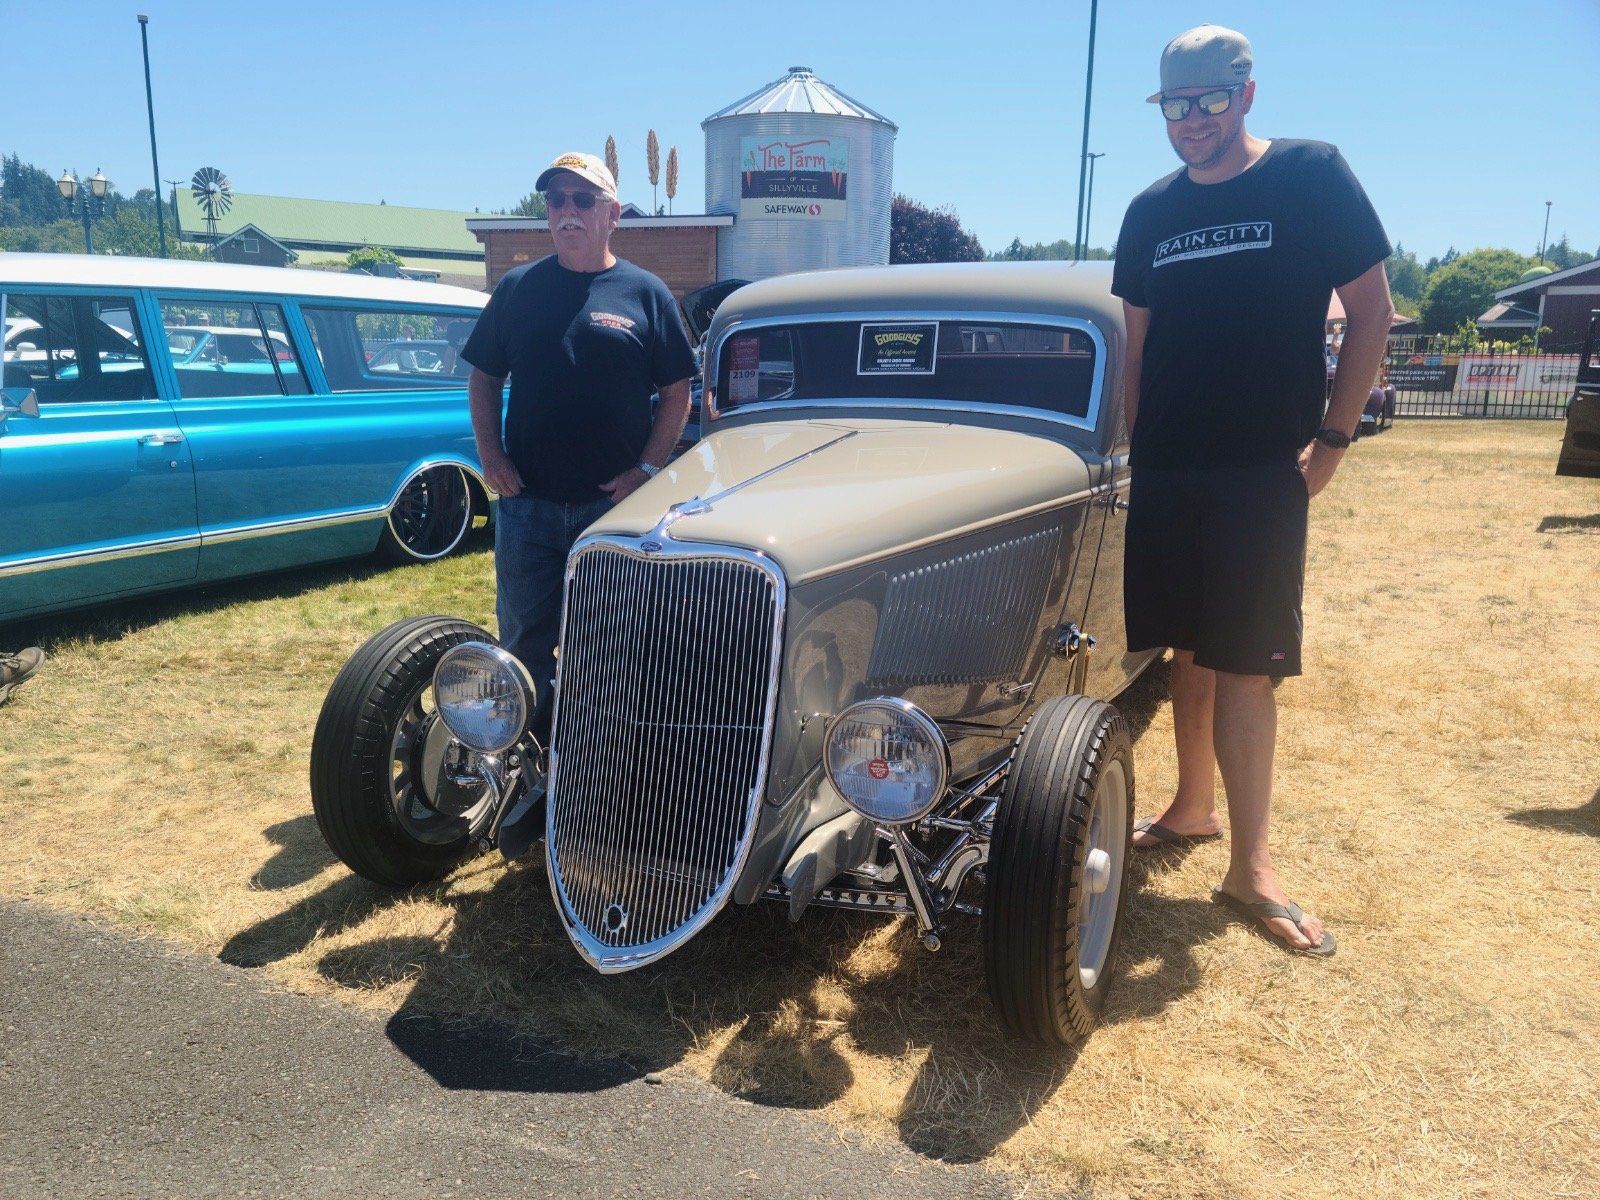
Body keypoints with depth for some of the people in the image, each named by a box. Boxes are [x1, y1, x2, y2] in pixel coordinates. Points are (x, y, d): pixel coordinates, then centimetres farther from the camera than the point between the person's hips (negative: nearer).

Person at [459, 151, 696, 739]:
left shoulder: (646, 293, 2)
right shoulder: (518, 287, 7)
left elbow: (677, 393, 3)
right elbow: (483, 377, 12)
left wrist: (647, 470, -7)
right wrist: (490, 454, -2)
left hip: (615, 503, -1)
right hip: (527, 501, 2)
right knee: (524, 641, 8)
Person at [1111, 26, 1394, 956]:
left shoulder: (1313, 176, -3)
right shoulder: (1151, 212, 9)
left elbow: (1372, 313, -1)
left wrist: (1333, 436, -7)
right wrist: (1133, 443, 10)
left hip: (1261, 469, -4)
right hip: (1166, 468, 4)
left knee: (1243, 663, -5)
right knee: (1188, 649, 12)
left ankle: (1252, 869, 4)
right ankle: (1195, 808, 28)